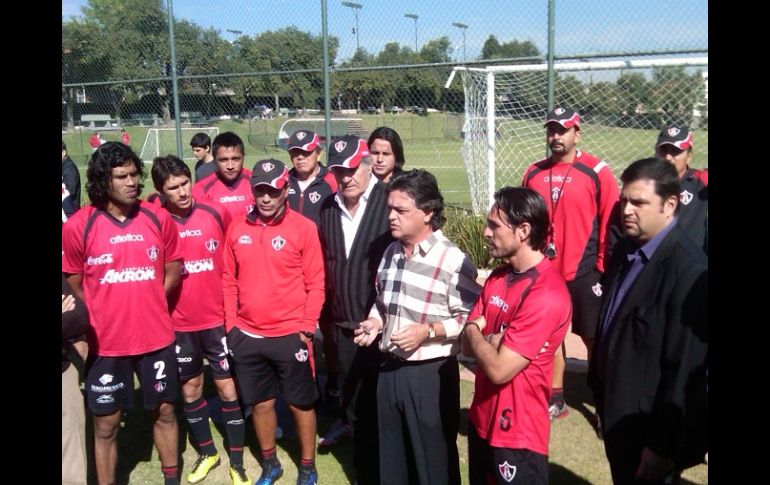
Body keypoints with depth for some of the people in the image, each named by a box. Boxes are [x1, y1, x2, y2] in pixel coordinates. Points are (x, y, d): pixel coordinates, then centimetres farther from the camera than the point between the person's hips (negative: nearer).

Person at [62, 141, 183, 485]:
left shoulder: (158, 218, -4)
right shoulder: (77, 226, -11)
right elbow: (74, 286, 0)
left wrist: (145, 304, 4)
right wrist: (99, 321, 2)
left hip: (156, 337, 3)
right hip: (105, 343, -2)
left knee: (164, 411, 17)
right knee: (106, 424, 10)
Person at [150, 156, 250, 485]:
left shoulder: (217, 214, -5)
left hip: (219, 319, 0)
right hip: (179, 324, 1)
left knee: (228, 388, 5)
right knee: (190, 389, 14)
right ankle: (206, 453, 35)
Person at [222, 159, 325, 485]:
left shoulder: (304, 228, -8)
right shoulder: (237, 229, 2)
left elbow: (315, 283, -6)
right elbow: (229, 281, 7)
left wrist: (307, 327, -10)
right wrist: (231, 324, 3)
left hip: (291, 335, -3)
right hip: (247, 336, 3)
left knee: (301, 404, 10)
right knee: (260, 403, 16)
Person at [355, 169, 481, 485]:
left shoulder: (452, 260, -17)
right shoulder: (391, 252, 8)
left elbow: (470, 318, -16)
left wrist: (428, 330, -25)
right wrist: (375, 322, 1)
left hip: (430, 373, -7)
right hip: (390, 369, 7)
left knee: (433, 457, 10)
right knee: (392, 455, 20)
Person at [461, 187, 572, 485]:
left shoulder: (546, 295, -25)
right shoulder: (499, 277, 3)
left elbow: (499, 369, -26)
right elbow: (467, 345, 4)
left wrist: (476, 333, -8)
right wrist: (493, 341, -17)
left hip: (517, 433, -8)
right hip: (482, 420, 8)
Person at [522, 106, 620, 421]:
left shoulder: (597, 172, -8)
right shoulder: (534, 173, 6)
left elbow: (611, 225, -7)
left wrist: (604, 268, -9)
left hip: (583, 273, -4)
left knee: (593, 339, 6)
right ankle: (555, 399, 27)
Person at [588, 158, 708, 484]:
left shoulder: (689, 270, -25)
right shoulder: (625, 249, 2)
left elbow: (685, 368, -23)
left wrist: (663, 447, -18)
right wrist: (599, 387, 12)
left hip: (650, 424, -7)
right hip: (616, 412, 8)